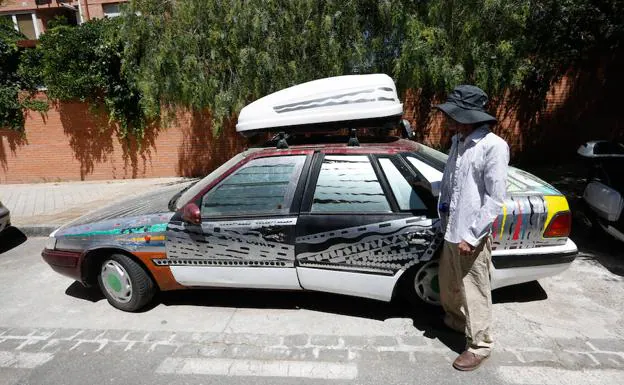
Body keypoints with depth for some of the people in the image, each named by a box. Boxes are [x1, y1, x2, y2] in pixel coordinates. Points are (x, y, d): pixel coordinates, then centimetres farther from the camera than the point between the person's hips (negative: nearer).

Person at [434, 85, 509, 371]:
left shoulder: (493, 146, -19)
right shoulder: (458, 141, 6)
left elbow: (496, 199, -19)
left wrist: (472, 236, -19)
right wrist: (443, 208, 12)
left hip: (472, 236, -8)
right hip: (452, 230, 8)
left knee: (474, 292, 8)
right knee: (448, 282, 25)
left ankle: (479, 346, 29)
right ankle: (454, 318, 51)